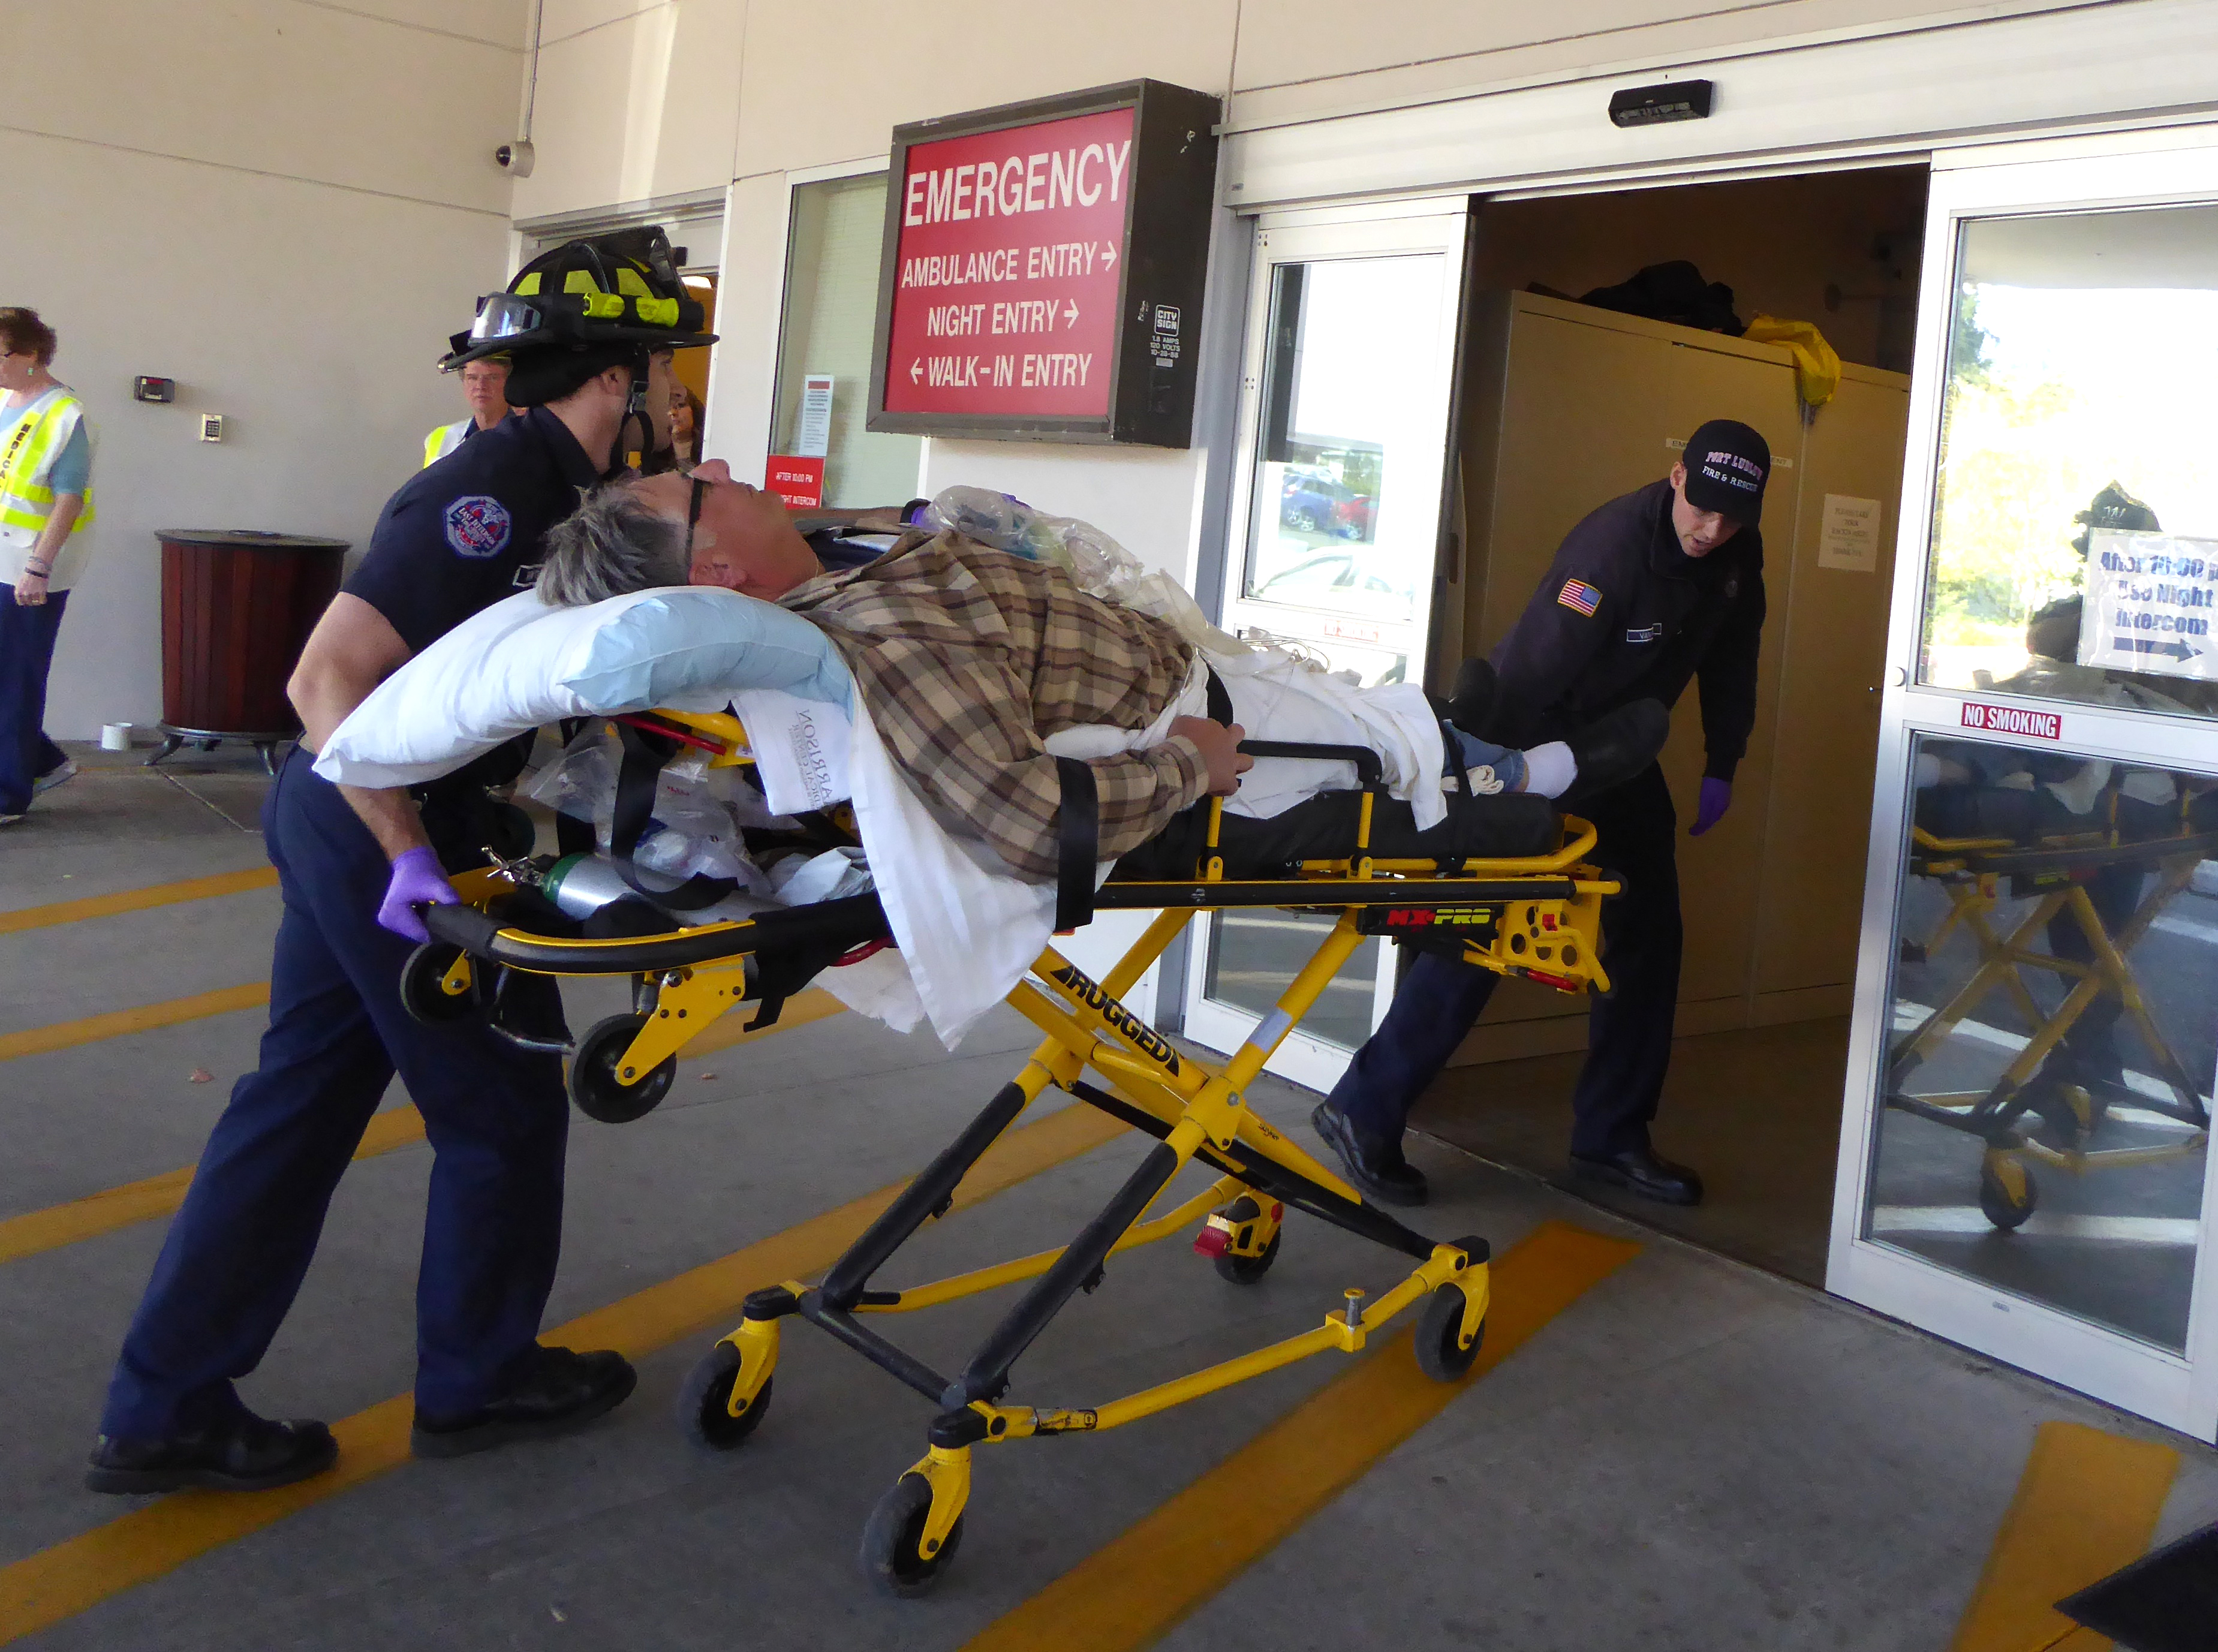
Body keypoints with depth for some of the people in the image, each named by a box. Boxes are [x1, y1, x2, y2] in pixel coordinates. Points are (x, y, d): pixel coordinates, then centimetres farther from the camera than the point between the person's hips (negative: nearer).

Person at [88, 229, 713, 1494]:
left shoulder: (550, 484, 10)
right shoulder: (493, 493, -20)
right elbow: (328, 679, -25)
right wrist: (415, 862, -26)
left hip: (341, 823, 9)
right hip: (382, 832, -9)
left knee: (299, 1105, 13)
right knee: (501, 1110, 7)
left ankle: (167, 1411, 22)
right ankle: (478, 1383, 26)